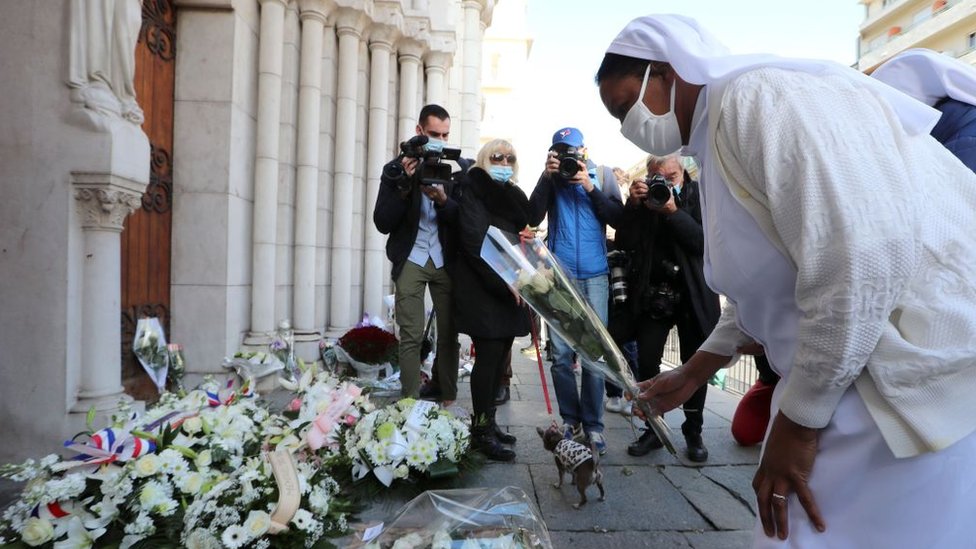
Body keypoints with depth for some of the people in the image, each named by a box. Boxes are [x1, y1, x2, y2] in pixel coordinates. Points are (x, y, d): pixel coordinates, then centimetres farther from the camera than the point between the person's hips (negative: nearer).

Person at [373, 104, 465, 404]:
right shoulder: (397, 169, 2)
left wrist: (442, 200, -19)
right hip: (411, 260, -1)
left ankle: (449, 400, 14)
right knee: (411, 336, -2)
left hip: (446, 261, 1)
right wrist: (405, 186, -17)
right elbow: (382, 223, -4)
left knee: (449, 333, 2)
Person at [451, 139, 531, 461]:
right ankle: (482, 431, 3)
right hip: (483, 287, -7)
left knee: (500, 356, 8)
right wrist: (503, 282, -17)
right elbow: (474, 241, -13)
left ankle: (488, 422, 19)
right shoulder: (474, 190, -3)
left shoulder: (513, 195, 19)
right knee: (489, 354, -7)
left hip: (510, 288, 7)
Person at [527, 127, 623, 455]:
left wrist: (590, 187, -8)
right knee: (561, 353, 0)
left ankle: (593, 425, 9)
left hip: (595, 275, 0)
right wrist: (547, 177, -8)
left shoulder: (602, 177, 10)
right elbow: (533, 218, -3)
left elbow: (618, 219, 0)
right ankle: (571, 421, 14)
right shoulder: (551, 179, 10)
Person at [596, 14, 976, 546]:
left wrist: (797, 422, -17)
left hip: (921, 372, -9)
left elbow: (858, 263, -26)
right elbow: (767, 284, 20)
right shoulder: (718, 137, 13)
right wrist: (692, 373, 22)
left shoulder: (761, 97, -17)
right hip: (860, 374, 9)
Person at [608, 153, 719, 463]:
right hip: (651, 293, 2)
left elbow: (705, 242, -15)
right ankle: (653, 429, 16)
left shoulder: (698, 195, -3)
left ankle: (693, 432, 24)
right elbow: (624, 243, -5)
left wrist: (673, 211, -23)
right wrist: (634, 206, -17)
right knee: (646, 364, 1)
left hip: (692, 294, -1)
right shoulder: (642, 197, 2)